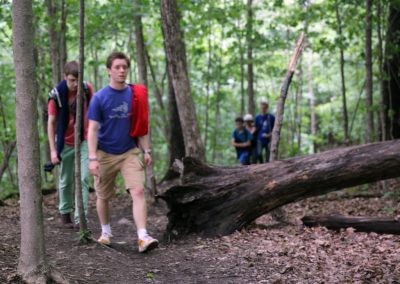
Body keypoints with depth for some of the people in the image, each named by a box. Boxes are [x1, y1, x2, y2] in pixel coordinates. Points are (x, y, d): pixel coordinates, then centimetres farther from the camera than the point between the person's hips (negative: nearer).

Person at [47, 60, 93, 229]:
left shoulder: (87, 89, -9)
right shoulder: (56, 95, -15)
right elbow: (51, 123, -10)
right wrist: (53, 150, -13)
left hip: (84, 141, 1)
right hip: (65, 143, -1)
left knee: (83, 179, -8)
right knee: (66, 181, 12)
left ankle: (80, 218, -9)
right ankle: (65, 213, 31)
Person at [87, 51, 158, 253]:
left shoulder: (136, 95, 0)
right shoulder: (99, 98, -9)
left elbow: (141, 125, 9)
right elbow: (93, 129, -10)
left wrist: (146, 150, 7)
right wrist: (92, 158, -16)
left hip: (130, 152, 1)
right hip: (105, 154, -1)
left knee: (138, 191, -14)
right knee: (103, 196, 12)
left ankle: (143, 237, -19)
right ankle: (106, 232, 33)